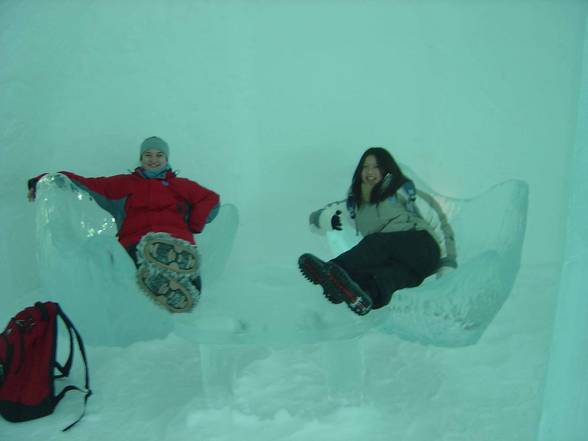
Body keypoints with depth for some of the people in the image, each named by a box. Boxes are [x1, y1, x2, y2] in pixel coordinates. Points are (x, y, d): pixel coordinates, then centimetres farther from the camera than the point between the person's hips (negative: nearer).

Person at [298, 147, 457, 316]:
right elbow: (315, 219, 21)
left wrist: (447, 265, 2)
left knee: (375, 241, -33)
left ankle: (332, 271, -59)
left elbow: (438, 222, 10)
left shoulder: (402, 191, 14)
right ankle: (365, 295, -68)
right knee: (390, 274, -35)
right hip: (391, 258, 3)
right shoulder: (354, 204, 23)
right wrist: (328, 218, -5)